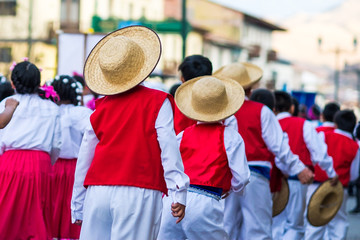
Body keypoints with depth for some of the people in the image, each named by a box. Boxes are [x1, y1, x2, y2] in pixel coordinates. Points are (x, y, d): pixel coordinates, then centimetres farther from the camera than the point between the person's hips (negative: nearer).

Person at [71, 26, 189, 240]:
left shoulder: (101, 107, 12)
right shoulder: (157, 102, 3)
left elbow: (84, 159, 14)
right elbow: (169, 149, -6)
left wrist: (78, 207, 22)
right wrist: (178, 193, -8)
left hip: (98, 192, 3)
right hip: (139, 192, -3)